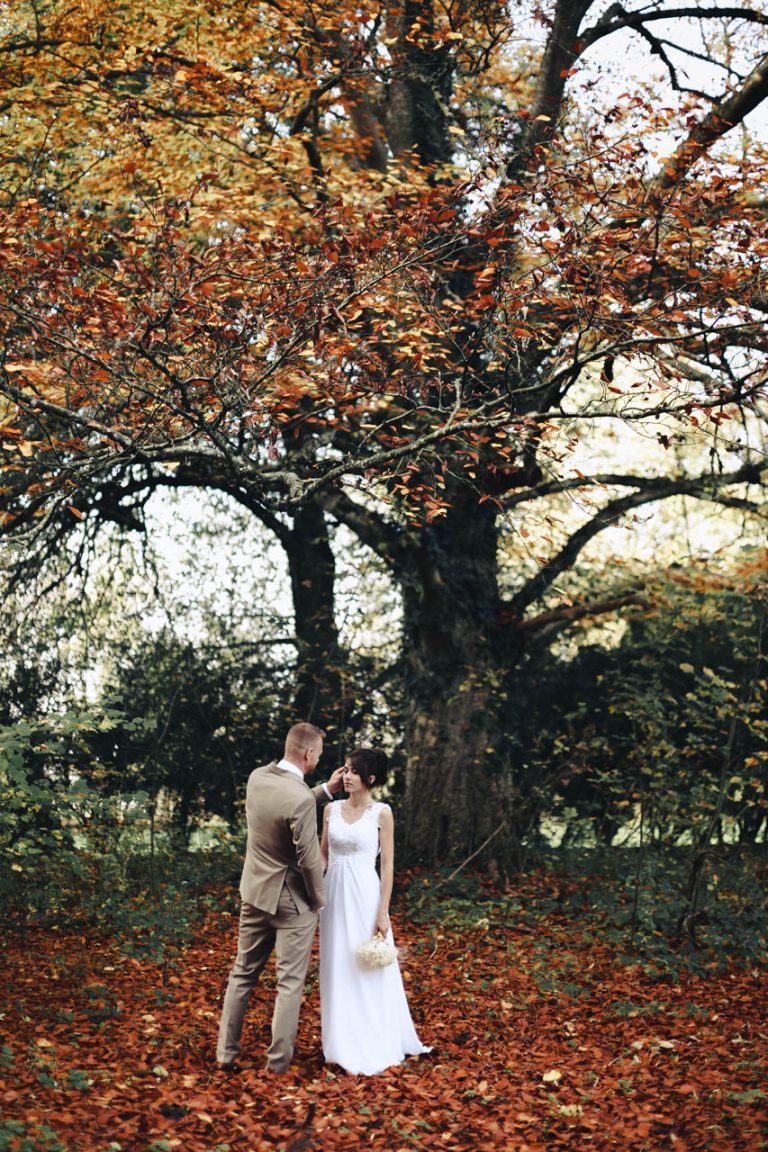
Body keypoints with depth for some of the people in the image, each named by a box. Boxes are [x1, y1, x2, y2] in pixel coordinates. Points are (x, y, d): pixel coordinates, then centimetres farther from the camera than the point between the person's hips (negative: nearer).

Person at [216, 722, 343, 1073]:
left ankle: (226, 1054, 24)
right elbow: (308, 859, -21)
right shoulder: (301, 800, -27)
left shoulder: (257, 778, -4)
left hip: (254, 892, 7)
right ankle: (278, 1063, 13)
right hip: (291, 899, -7)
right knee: (289, 982, 6)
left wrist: (327, 789, 12)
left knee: (243, 974, 17)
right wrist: (319, 898, -4)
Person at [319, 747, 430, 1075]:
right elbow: (323, 854, 12)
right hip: (335, 896, 4)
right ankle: (343, 1044, 22)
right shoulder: (331, 809, 5)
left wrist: (383, 912, -10)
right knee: (337, 970, 9)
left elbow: (387, 865, -6)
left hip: (364, 896, -4)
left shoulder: (381, 813, -6)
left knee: (367, 972, 3)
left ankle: (374, 1047, 15)